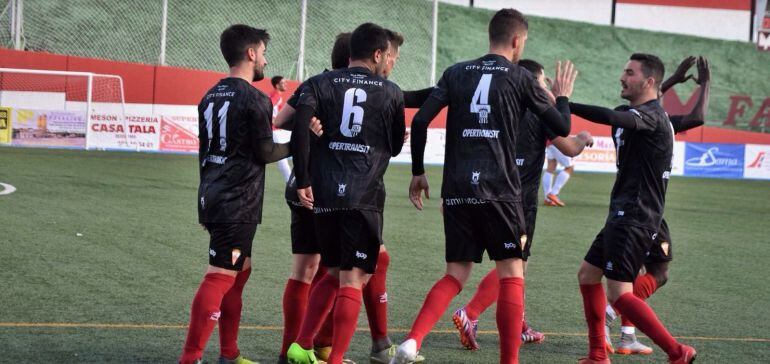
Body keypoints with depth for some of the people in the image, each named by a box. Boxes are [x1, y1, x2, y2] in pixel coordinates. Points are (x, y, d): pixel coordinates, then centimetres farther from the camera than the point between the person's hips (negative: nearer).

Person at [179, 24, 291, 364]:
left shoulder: (211, 96, 12)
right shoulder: (255, 99, -13)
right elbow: (265, 153, -9)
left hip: (213, 198, 9)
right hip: (238, 204, -9)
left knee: (240, 270, 17)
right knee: (220, 276, -9)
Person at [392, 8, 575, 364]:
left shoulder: (456, 73, 12)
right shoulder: (519, 77, 3)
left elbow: (420, 121, 3)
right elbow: (562, 127, 8)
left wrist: (418, 172, 13)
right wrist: (562, 97, 28)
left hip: (456, 190, 4)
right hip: (498, 190, -4)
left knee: (455, 275, 10)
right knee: (511, 274, 6)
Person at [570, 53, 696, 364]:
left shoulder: (652, 115, -16)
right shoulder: (636, 114, 17)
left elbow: (612, 118, -34)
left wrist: (565, 105, -36)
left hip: (635, 218, -10)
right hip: (623, 215, 10)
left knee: (619, 294, -14)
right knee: (588, 275, 15)